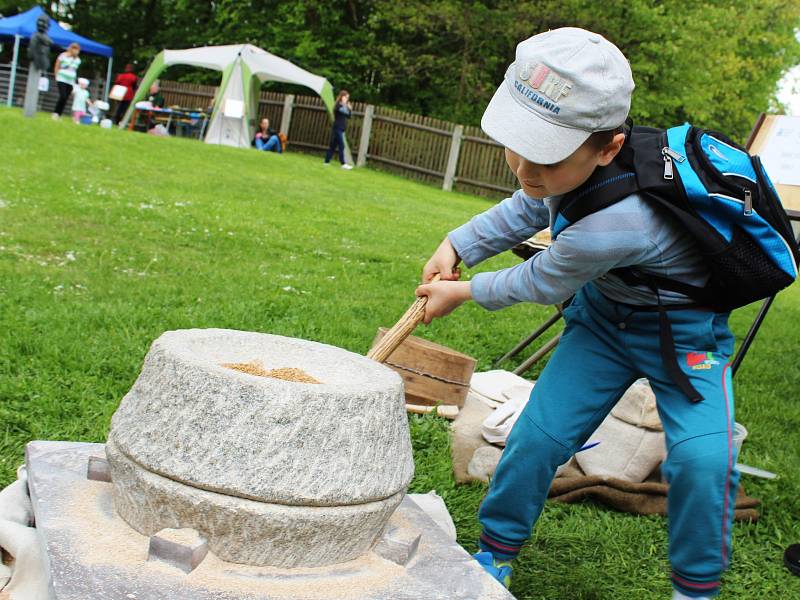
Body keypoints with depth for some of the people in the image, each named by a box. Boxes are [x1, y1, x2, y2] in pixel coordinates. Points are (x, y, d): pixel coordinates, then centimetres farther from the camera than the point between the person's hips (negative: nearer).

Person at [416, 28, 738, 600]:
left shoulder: (610, 223, -42)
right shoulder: (569, 158, -19)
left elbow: (543, 284, -22)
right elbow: (531, 208, 6)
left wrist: (463, 293, -5)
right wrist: (456, 246, -1)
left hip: (682, 328, -6)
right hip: (605, 312, 6)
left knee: (702, 458, -24)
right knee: (538, 434, 0)